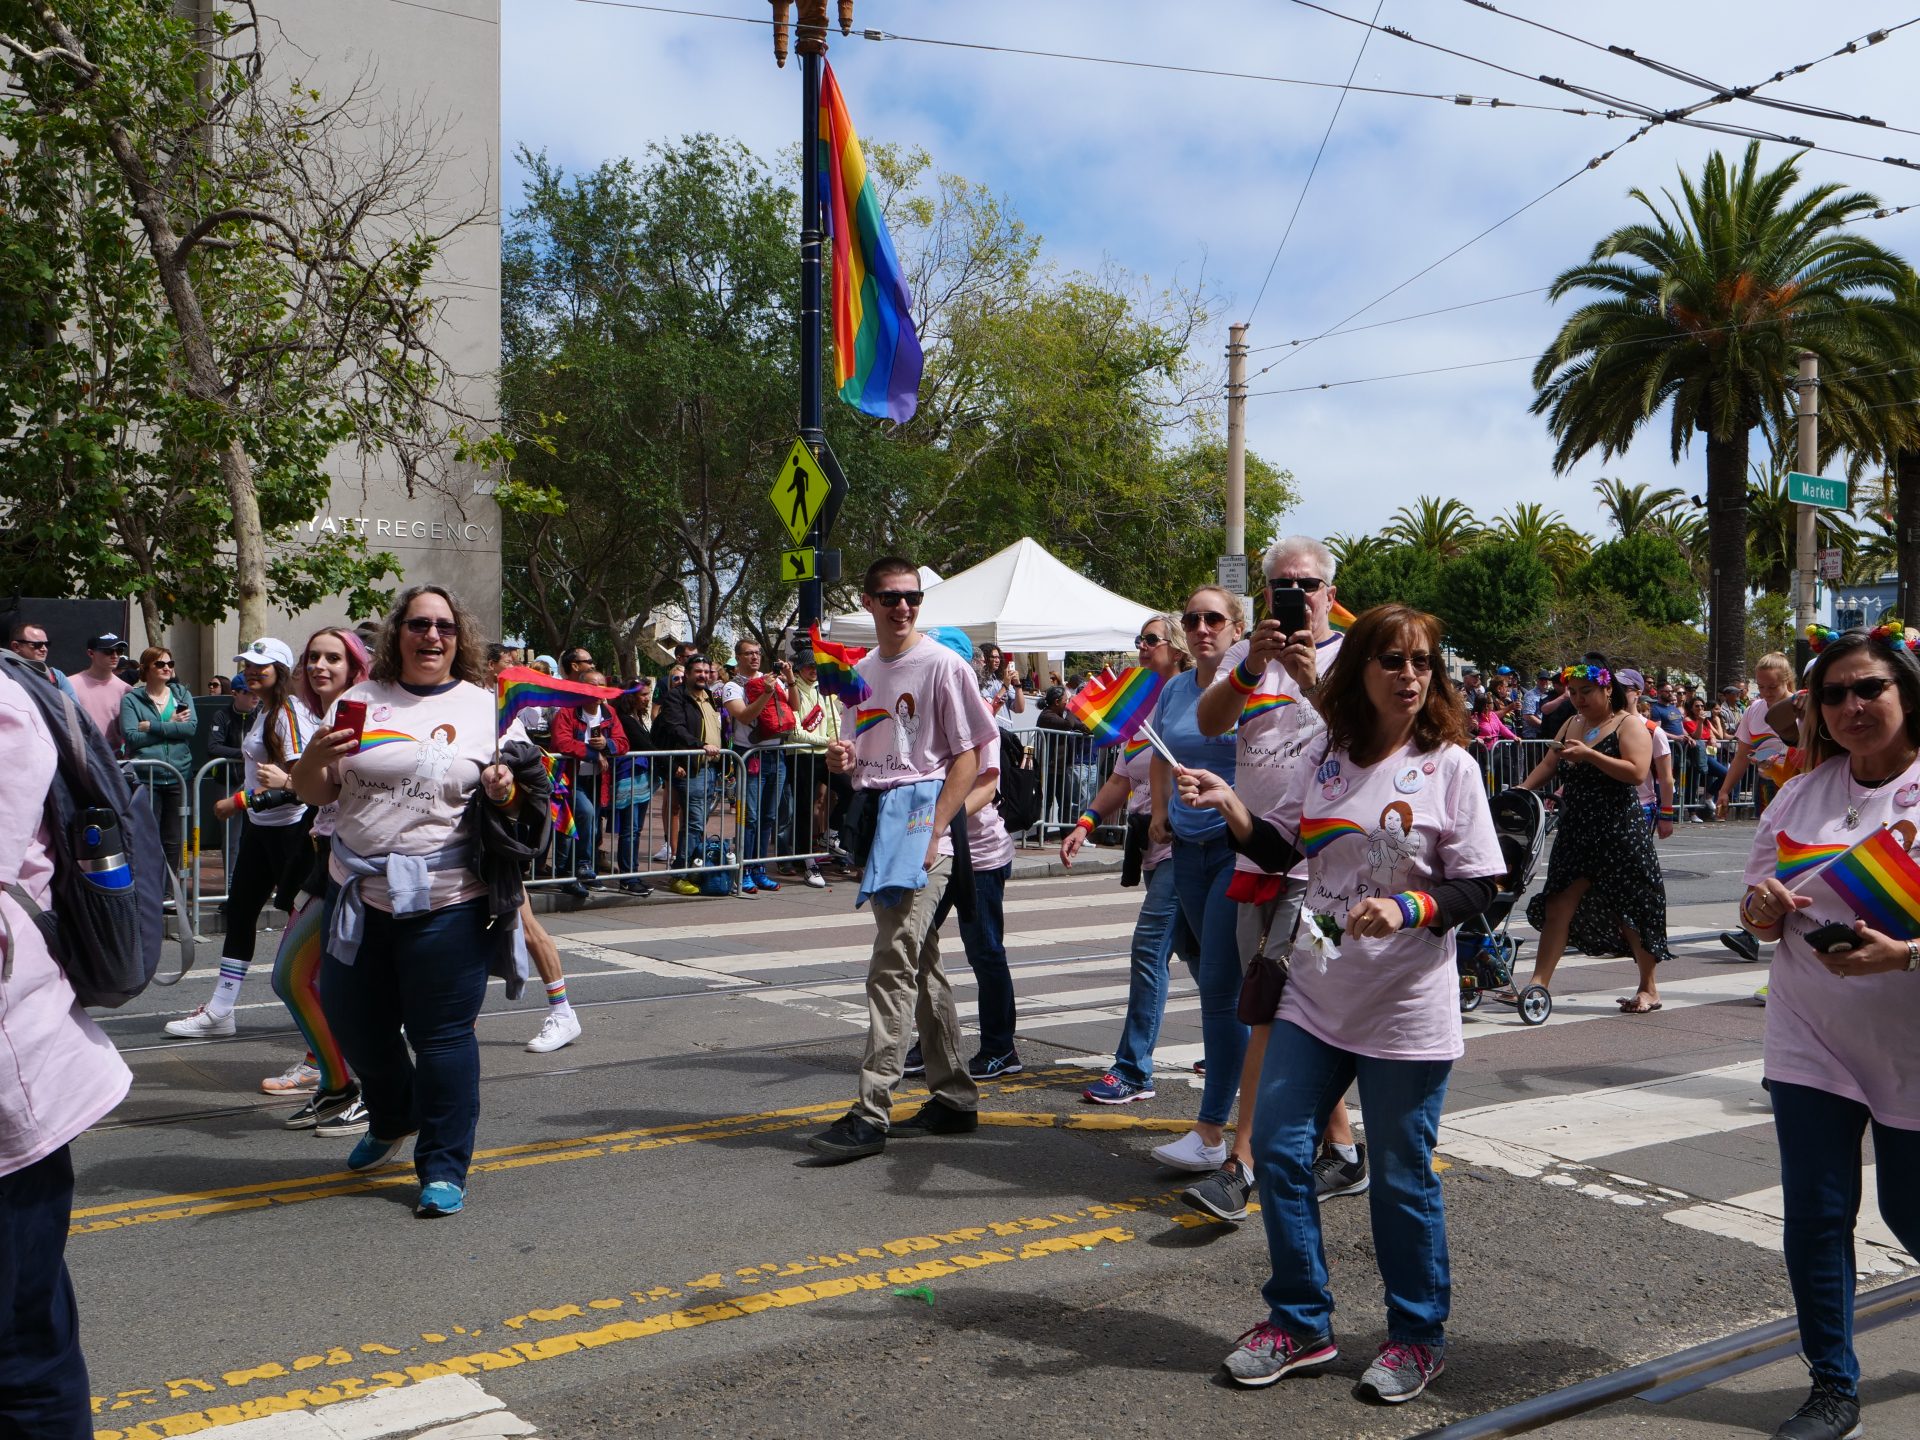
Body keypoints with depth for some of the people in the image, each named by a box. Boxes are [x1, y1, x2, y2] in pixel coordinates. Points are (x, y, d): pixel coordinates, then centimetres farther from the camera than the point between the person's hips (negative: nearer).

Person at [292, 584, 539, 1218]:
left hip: (447, 901, -4)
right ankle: (391, 1120, 44)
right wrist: (315, 757, -11)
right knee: (353, 1019, 16)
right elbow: (314, 793, 11)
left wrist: (506, 791, -17)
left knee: (442, 1034, -2)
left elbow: (525, 804, 6)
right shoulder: (364, 699, 7)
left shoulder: (486, 707, 2)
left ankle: (444, 1169, 11)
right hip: (361, 894, 4)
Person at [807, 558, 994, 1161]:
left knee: (893, 968, -12)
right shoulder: (862, 671, 16)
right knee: (921, 969, 13)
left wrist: (932, 829, -17)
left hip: (919, 822, -8)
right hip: (875, 821, 8)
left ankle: (871, 1113, -10)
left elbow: (969, 754, -9)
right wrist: (841, 759, 0)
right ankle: (954, 1097, 23)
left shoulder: (942, 665, -6)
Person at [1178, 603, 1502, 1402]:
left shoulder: (1449, 766, -7)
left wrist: (1409, 909, -25)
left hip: (1406, 1007, -4)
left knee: (1401, 1177, 6)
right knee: (1276, 1148, 6)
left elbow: (1476, 887, -8)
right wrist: (1230, 808, -5)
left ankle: (1417, 1335, 27)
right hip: (1315, 991, 5)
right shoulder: (1325, 754, 5)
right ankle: (1299, 1321, 24)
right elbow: (1281, 850, 11)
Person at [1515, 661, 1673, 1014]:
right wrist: (1521, 791, 2)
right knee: (1560, 902, 0)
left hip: (1619, 829, -6)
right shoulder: (1572, 724, 16)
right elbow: (1548, 765, 18)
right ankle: (1539, 983, -1)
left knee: (1631, 907, 1)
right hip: (1576, 830, 6)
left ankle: (1649, 988, 16)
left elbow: (1637, 772, -18)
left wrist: (1589, 754, -24)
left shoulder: (1628, 724, -5)